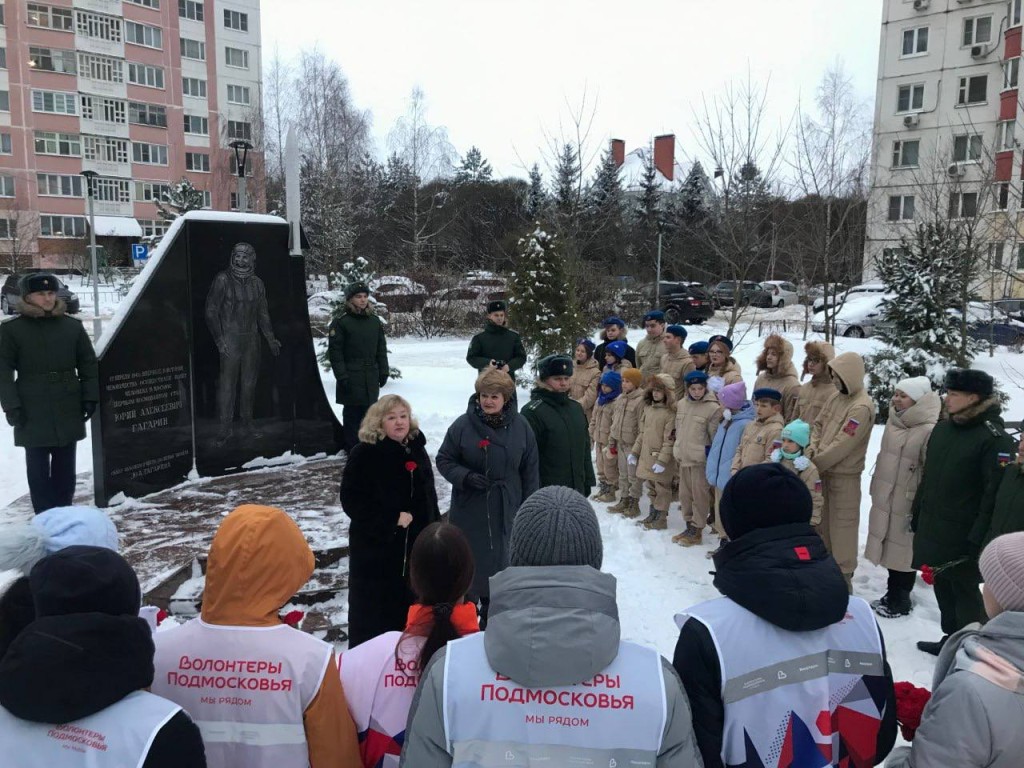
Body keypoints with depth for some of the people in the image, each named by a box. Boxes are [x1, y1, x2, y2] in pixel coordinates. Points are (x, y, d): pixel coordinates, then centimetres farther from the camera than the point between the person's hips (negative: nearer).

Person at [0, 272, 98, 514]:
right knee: (38, 468, 3)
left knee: (65, 467, 12)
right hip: (32, 413, -2)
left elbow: (88, 365, 7)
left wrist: (90, 398, 0)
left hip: (69, 411, 2)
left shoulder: (72, 326, 4)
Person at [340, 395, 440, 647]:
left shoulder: (417, 450, 8)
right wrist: (392, 520, -17)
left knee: (409, 609, 11)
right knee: (373, 613, 2)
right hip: (375, 547, -5)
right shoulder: (364, 454, -11)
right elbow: (352, 501, -14)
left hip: (415, 546, 5)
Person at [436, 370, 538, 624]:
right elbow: (444, 460, -1)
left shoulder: (521, 427, -4)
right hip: (469, 510, -2)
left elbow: (530, 471, 3)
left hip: (505, 510, 2)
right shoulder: (463, 425, -10)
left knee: (500, 558, 15)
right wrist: (466, 477, -19)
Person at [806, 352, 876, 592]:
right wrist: (811, 450, -9)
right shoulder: (837, 396, 5)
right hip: (824, 471, 8)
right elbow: (818, 425, 8)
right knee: (823, 521, 19)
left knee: (842, 524, 2)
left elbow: (842, 445, -23)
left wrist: (814, 463, -17)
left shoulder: (862, 407, -21)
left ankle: (843, 576, 14)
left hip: (844, 475, -8)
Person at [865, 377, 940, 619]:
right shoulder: (894, 421, 8)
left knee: (903, 550, 6)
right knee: (889, 547, 17)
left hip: (907, 502, -8)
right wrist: (876, 488, 21)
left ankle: (900, 600, 21)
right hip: (885, 498, 8)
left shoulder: (928, 430, -19)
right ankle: (892, 594, 32)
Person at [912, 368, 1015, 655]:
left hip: (962, 535, -7)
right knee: (942, 586, 18)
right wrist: (917, 513, 18)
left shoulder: (994, 438, -16)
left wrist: (979, 536, -21)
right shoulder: (942, 428, 8)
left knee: (965, 589, 5)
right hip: (931, 528, 8)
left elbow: (996, 491, -20)